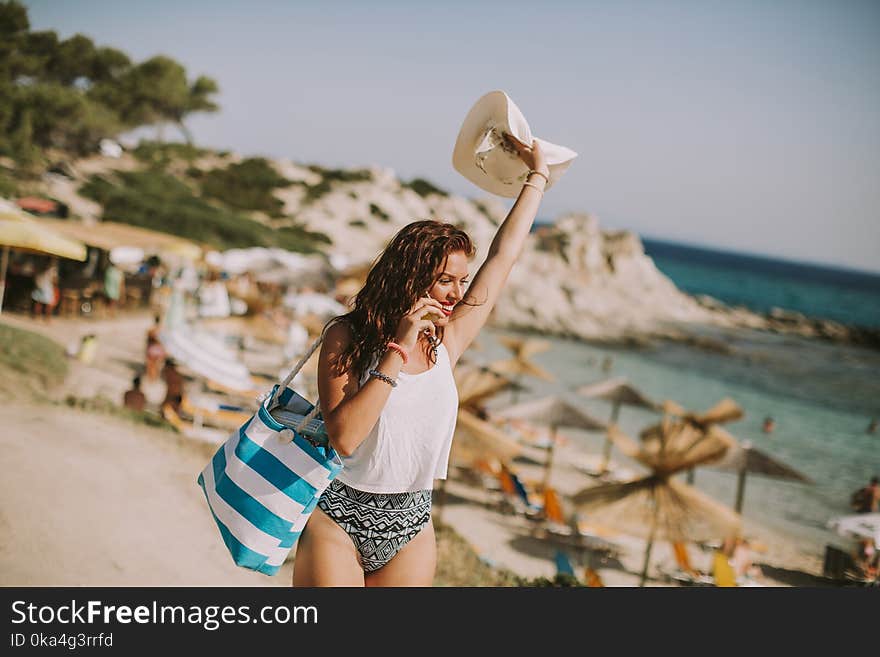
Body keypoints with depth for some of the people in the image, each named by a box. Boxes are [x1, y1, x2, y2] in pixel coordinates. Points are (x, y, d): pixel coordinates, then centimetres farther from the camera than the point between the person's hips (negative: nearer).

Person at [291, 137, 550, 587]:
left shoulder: (447, 342, 0)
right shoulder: (348, 337, -11)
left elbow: (503, 255, 8)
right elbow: (343, 437, -23)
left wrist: (538, 175, 16)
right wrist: (397, 352, -23)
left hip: (410, 530, 4)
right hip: (338, 519, -4)